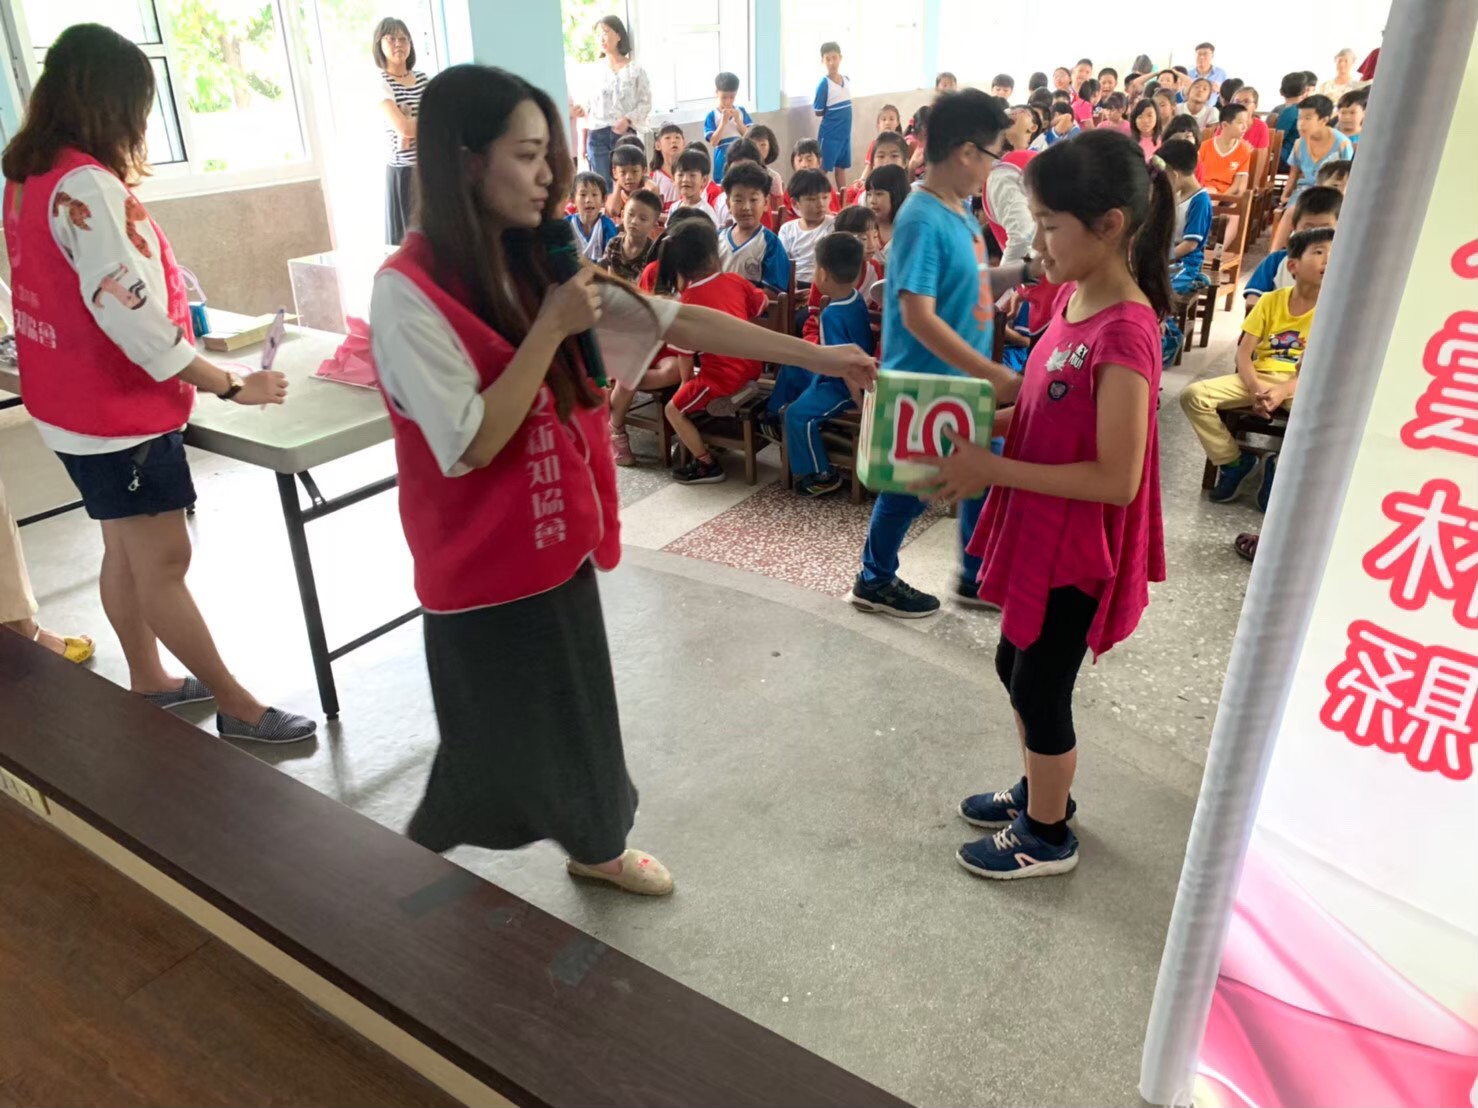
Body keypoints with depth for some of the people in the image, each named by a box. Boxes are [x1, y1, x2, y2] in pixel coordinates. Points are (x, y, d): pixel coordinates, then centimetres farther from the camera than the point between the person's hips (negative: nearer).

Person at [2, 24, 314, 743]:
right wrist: (231, 386, -21)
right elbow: (129, 314, -26)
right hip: (119, 410, -9)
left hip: (79, 403, 9)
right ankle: (237, 708, 12)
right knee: (164, 565, 0)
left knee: (126, 552, 19)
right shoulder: (85, 185, -22)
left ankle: (148, 682, 35)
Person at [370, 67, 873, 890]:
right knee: (493, 743, 10)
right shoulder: (408, 292, -19)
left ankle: (596, 845, 44)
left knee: (580, 706, 20)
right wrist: (551, 330, -22)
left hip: (558, 545, 6)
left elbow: (679, 322, 0)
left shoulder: (541, 265, 2)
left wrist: (819, 356, -2)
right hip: (480, 567, -6)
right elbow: (473, 445, -24)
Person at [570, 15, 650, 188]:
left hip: (625, 134, -1)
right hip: (597, 135, 1)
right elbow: (587, 106, 10)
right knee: (603, 186, -1)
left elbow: (645, 102, 0)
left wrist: (628, 119, -15)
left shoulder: (635, 70, 1)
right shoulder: (595, 69, 6)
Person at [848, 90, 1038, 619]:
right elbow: (918, 317, -29)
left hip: (964, 380, 9)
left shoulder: (960, 211, 6)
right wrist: (993, 374, -30)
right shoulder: (923, 220, -23)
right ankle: (874, 581, 27)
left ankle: (976, 577, 33)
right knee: (911, 485, 7)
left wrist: (1028, 271, 2)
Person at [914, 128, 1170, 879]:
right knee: (1016, 669, 23)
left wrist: (992, 470, -25)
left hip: (1078, 548, -9)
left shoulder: (1124, 332, -26)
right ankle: (1041, 791, 46)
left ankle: (1048, 835, 32)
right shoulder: (1072, 298, 1)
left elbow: (1116, 478, -27)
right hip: (1039, 531, 9)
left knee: (1040, 689, 8)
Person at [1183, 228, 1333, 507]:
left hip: (1301, 385, -2)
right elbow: (1243, 352, -3)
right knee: (1194, 395, -21)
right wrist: (1255, 387, -22)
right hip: (1258, 378, 2)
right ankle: (1233, 460, -1)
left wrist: (1282, 392, -26)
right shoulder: (1270, 300, 1)